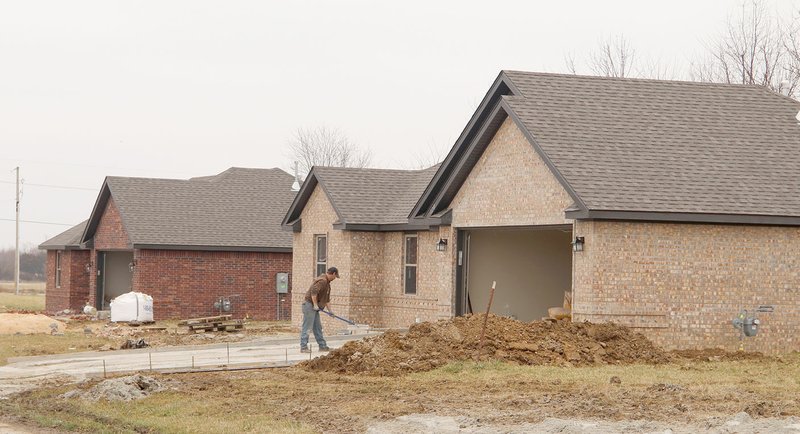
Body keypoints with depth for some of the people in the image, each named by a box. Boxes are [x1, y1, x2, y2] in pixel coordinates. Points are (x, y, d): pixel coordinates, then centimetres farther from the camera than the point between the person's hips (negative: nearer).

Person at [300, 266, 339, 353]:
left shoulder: (327, 282, 18)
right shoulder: (322, 281, -16)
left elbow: (326, 298, 25)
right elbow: (314, 291, -29)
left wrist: (329, 309, 22)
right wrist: (315, 304, -25)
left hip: (314, 308, 11)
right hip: (309, 305, -11)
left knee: (317, 328, 14)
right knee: (306, 327, -9)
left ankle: (322, 346, 20)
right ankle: (303, 347, -9)